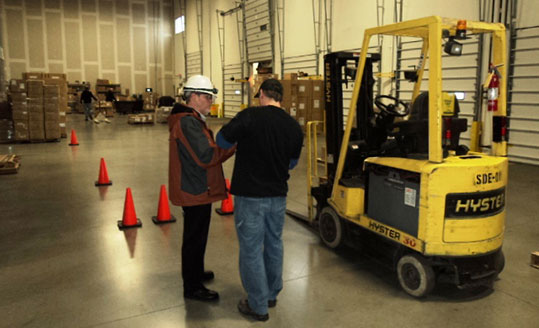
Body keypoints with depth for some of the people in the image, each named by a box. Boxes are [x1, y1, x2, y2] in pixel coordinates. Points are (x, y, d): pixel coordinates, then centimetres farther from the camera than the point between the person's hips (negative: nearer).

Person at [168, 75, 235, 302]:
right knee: (195, 238, 1)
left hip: (194, 189, 11)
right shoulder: (188, 123, -22)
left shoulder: (190, 120, 14)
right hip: (195, 191, -11)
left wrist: (227, 144, 4)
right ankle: (192, 287, 15)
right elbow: (206, 156, -27)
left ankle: (195, 273, 41)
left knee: (196, 236, 24)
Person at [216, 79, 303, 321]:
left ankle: (258, 306, 17)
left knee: (251, 250, 6)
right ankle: (272, 294, 36)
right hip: (278, 195, 6)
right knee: (274, 244, 20)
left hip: (250, 195, -5)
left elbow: (222, 141, -6)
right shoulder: (294, 126, 0)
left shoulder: (250, 116, -16)